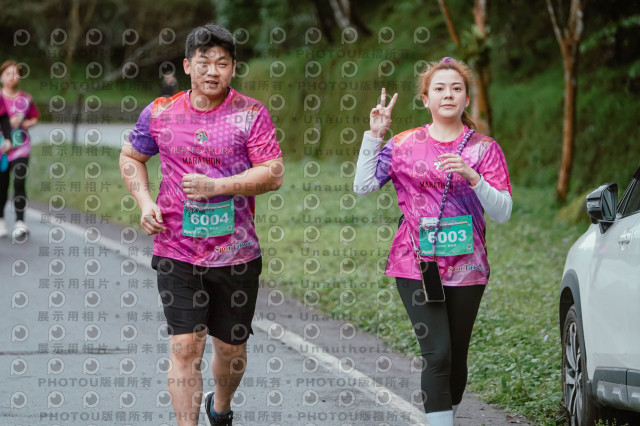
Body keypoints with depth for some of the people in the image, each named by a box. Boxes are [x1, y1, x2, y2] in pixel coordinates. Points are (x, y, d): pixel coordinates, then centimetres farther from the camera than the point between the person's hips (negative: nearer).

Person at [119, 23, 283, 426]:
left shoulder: (251, 114, -4)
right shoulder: (160, 113, 3)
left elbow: (274, 174, -11)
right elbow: (131, 157, 18)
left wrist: (216, 187, -20)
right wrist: (145, 202, 1)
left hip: (236, 255, 0)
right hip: (177, 253, 0)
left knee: (231, 348, 15)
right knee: (185, 347, -8)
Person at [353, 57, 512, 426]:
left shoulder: (484, 149, 4)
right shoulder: (404, 145, 6)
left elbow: (502, 212, -4)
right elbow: (363, 186, -2)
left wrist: (472, 176, -18)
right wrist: (374, 135, -5)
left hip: (465, 269, 1)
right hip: (416, 267, -1)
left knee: (457, 358, 9)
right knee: (438, 355, -13)